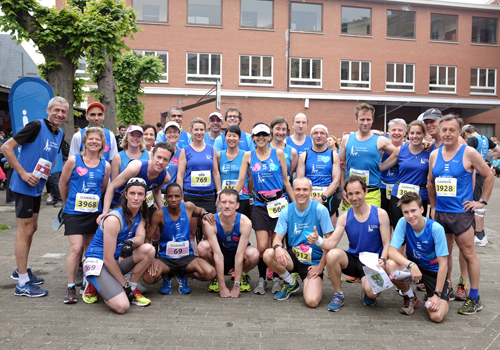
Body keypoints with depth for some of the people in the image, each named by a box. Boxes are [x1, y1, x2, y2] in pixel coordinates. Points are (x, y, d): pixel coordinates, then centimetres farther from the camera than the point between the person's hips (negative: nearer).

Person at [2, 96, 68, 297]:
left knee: (32, 228, 18)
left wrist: (44, 174, 9)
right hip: (24, 186, -8)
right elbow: (6, 147, -17)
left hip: (37, 188, 8)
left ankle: (21, 270, 35)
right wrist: (23, 173, -21)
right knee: (25, 231, -4)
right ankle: (22, 284, 4)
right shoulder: (36, 126, -15)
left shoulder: (60, 134, 8)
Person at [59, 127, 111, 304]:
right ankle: (70, 287, 2)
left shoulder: (105, 166, 2)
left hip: (94, 212, 3)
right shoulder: (73, 160, -3)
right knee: (76, 248, -11)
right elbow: (62, 184, 6)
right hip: (74, 212, -3)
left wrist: (93, 201, 13)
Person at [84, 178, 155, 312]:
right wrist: (124, 285, -16)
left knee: (149, 249, -20)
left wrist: (130, 242, -39)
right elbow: (108, 259, -21)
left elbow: (140, 237, -15)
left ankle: (133, 289, -2)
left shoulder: (140, 215, 2)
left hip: (118, 260, 7)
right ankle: (94, 286, 4)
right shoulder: (114, 218, -22)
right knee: (122, 306, -25)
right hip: (97, 262, -7)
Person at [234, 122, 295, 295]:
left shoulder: (278, 153, 4)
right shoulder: (248, 156, 6)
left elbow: (286, 180, 8)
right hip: (260, 206, 1)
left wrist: (295, 203, 6)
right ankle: (262, 279, 19)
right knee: (262, 247, -5)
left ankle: (276, 278, 25)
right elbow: (240, 181, 6)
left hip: (279, 203, 0)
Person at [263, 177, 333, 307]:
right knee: (268, 254, -27)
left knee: (312, 301, -25)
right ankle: (290, 283, 2)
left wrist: (321, 266, -12)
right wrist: (278, 247, -28)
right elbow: (277, 238, -4)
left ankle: (315, 284, 14)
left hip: (313, 263, -3)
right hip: (293, 257, 3)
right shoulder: (286, 211, -2)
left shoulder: (320, 210, -12)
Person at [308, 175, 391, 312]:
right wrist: (317, 240, -30)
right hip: (353, 260, 2)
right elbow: (331, 243, -8)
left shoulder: (380, 214, -5)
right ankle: (338, 295, -6)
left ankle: (367, 295, 11)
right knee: (332, 254, -29)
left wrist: (382, 260, -25)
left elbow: (387, 244, -4)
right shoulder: (345, 217, 0)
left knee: (372, 291, -31)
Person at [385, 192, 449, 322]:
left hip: (435, 270, -2)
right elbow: (392, 251, -20)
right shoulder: (403, 223, -15)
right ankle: (410, 298, 0)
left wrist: (437, 295, -21)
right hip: (413, 265, 3)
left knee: (437, 316, -21)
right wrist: (411, 265, -37)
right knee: (390, 265, -32)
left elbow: (443, 264, -19)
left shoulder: (436, 228, -23)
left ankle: (444, 290, 16)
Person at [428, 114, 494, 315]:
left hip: (461, 213, -5)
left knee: (468, 253, 2)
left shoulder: (469, 153, -6)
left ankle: (474, 299, 11)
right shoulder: (434, 155, 7)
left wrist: (482, 201, -2)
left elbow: (489, 176, 1)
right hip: (440, 213, 5)